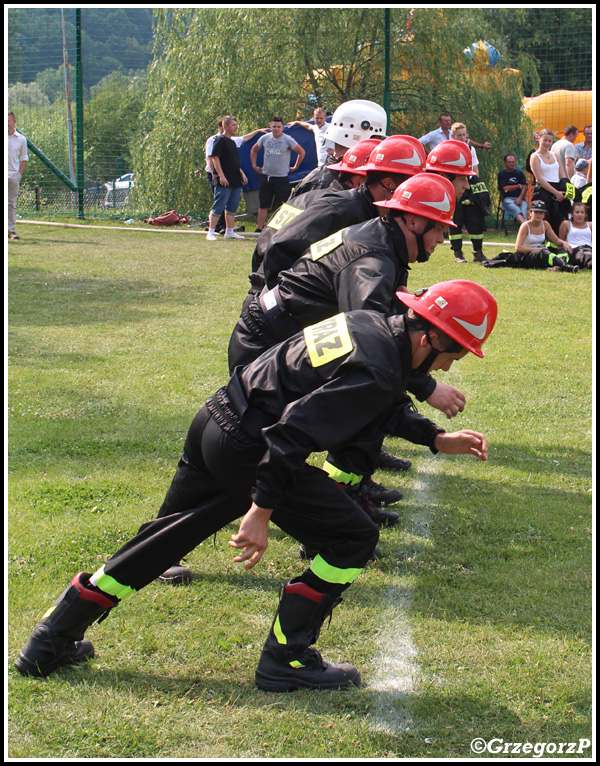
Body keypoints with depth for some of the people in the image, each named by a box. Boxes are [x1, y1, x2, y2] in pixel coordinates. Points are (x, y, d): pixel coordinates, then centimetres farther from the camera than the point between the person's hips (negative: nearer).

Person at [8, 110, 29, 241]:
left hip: (14, 175, 1)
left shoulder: (21, 139, 7)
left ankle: (11, 229, 8)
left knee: (12, 203, 4)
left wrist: (20, 174, 1)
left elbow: (24, 158, 13)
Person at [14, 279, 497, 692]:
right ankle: (285, 660, 6)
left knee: (163, 542, 21)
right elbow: (294, 433, -28)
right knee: (353, 539, -1)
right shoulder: (373, 372, -20)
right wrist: (261, 510, -27)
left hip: (214, 424, 10)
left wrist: (437, 439, 22)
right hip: (246, 449, -10)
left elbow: (379, 404, 28)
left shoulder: (371, 325, 10)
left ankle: (52, 640, 27)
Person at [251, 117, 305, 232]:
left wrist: (295, 167, 4)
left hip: (281, 178, -3)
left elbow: (301, 152, 4)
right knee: (263, 205, 4)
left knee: (281, 207, -2)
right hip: (266, 176, 3)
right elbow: (254, 150, 23)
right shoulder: (264, 138, 6)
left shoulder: (288, 140, -4)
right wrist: (254, 165, 16)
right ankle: (259, 228, 9)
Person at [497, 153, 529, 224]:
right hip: (508, 199, -3)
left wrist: (520, 198, -10)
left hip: (520, 198, 3)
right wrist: (519, 186, 6)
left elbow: (525, 187, 9)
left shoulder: (520, 173, 22)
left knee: (524, 210, -33)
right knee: (516, 210, -38)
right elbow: (506, 189, -1)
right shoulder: (501, 175, 13)